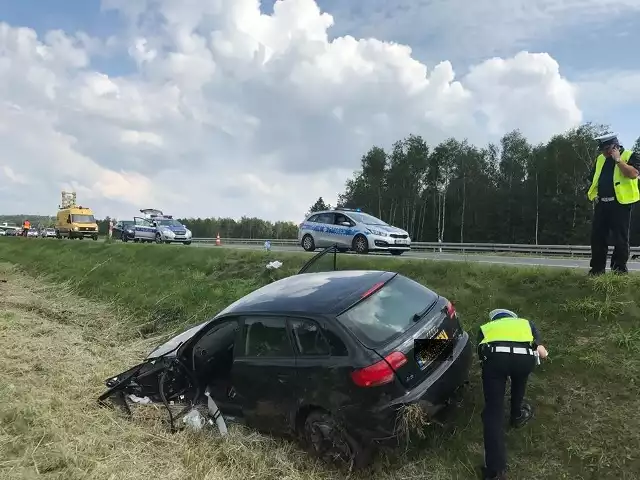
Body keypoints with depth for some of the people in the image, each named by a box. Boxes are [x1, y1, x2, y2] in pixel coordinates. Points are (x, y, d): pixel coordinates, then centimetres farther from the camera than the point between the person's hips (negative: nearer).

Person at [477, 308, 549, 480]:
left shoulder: (486, 328, 37)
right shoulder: (526, 323, 38)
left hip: (495, 356, -1)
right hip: (524, 356, 1)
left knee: (493, 410, 7)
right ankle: (518, 414, 54)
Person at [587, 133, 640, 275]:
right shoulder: (600, 159, 17)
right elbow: (593, 179, 24)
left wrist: (618, 160, -15)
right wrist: (594, 194, 9)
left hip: (620, 204, -6)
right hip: (601, 204, 6)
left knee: (620, 238, -2)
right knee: (597, 237, 5)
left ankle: (620, 268, 8)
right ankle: (597, 268, 13)